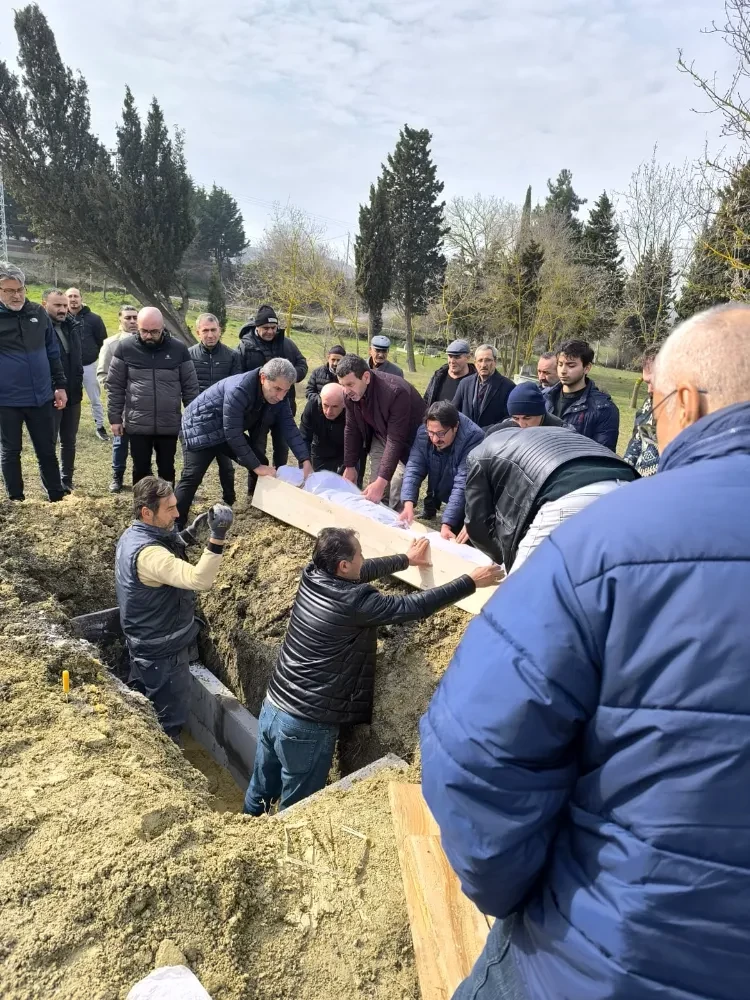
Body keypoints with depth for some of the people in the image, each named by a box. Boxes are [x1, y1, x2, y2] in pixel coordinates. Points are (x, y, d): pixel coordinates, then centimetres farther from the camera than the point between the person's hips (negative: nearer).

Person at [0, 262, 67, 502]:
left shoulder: (37, 313, 3)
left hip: (41, 397, 3)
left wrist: (60, 385, 8)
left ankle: (57, 497, 23)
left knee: (47, 451, 12)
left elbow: (53, 353, 11)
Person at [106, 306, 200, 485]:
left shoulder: (178, 349, -2)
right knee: (140, 469, 11)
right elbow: (114, 385, 2)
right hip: (137, 425, 0)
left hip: (169, 425, 0)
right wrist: (115, 417, 0)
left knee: (167, 469, 12)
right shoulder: (125, 348, -2)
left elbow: (191, 387, 3)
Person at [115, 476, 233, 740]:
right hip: (162, 651, -10)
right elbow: (199, 581, -44)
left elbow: (167, 563, 13)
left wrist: (186, 537, -3)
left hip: (144, 643, 10)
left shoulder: (132, 535, -2)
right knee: (169, 721, 10)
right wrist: (217, 538, -53)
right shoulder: (147, 553, -34)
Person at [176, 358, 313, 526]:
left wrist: (305, 460, -22)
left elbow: (289, 428, -11)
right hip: (202, 427, -8)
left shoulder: (277, 396, -12)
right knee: (192, 478, -15)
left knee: (262, 464, 4)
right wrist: (256, 466, -27)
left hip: (232, 431, 8)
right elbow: (232, 434, -34)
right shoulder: (238, 390, -36)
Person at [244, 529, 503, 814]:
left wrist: (406, 559, 27)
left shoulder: (312, 576, -3)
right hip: (306, 726, -7)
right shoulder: (353, 603, -23)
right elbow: (417, 606, -18)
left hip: (272, 708, 8)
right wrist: (471, 582, -7)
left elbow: (365, 571, 14)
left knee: (260, 793, 25)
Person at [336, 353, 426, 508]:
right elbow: (352, 430, -2)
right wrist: (350, 466, -1)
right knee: (375, 495, 2)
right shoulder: (351, 393, -15)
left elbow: (396, 440, -36)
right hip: (380, 435, 6)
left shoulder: (396, 392, -36)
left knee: (397, 497, -13)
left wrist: (381, 481, -39)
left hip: (409, 439, -6)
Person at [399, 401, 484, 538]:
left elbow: (462, 485, -37)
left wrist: (447, 524, -44)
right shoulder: (423, 432, -18)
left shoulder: (473, 438, -33)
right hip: (439, 496, 4)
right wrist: (408, 504, -36)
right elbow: (414, 468, -20)